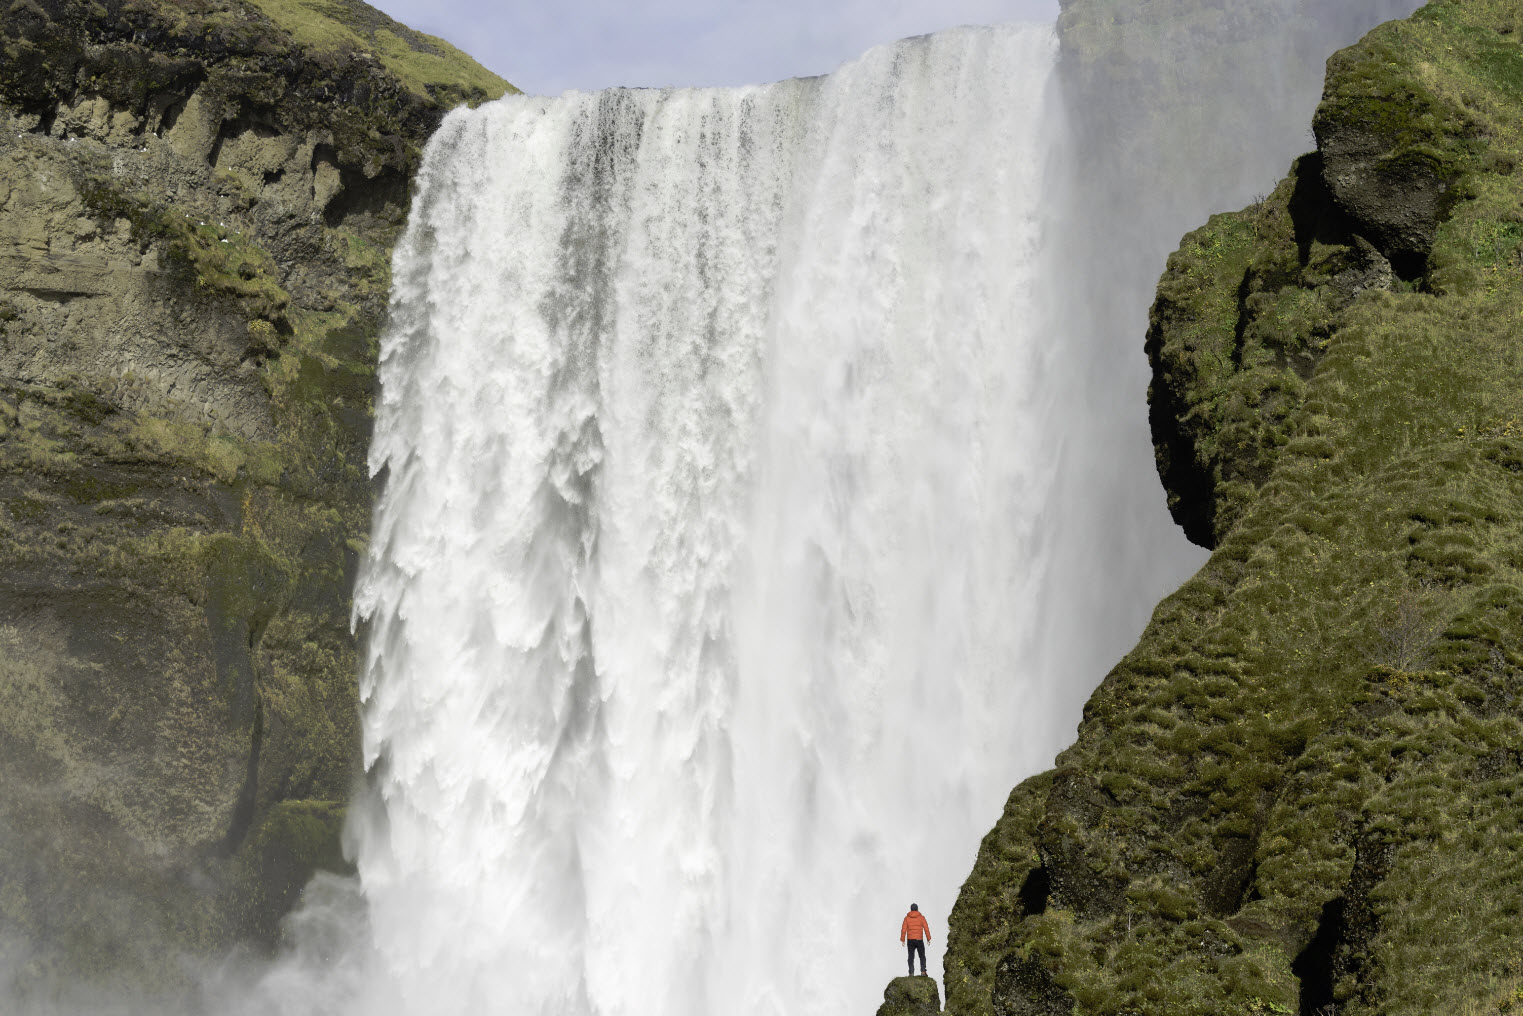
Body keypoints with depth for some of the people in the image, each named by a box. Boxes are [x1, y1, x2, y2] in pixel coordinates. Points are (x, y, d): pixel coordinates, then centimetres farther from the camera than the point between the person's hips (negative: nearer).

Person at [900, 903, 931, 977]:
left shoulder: (907, 918, 1)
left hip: (910, 940, 1)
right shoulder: (921, 917, -1)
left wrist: (903, 940, 1)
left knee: (911, 957, 4)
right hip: (919, 940, -1)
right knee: (922, 956, 10)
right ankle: (923, 971, -4)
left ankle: (911, 973, -6)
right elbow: (926, 928, -4)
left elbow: (903, 929, -4)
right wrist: (928, 939, 3)